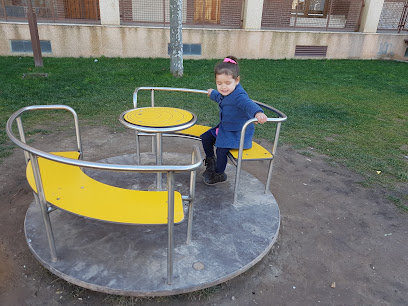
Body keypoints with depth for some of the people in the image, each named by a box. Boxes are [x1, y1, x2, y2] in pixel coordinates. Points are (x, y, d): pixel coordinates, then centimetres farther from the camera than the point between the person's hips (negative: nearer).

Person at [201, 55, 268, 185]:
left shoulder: (239, 96, -29)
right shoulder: (224, 93, 0)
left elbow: (248, 104, -50)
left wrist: (258, 113, -73)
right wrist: (212, 93, 49)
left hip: (238, 132, -9)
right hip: (224, 127, 10)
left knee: (221, 149, -19)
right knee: (205, 138, 10)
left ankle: (219, 174, 9)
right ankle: (211, 162, 32)